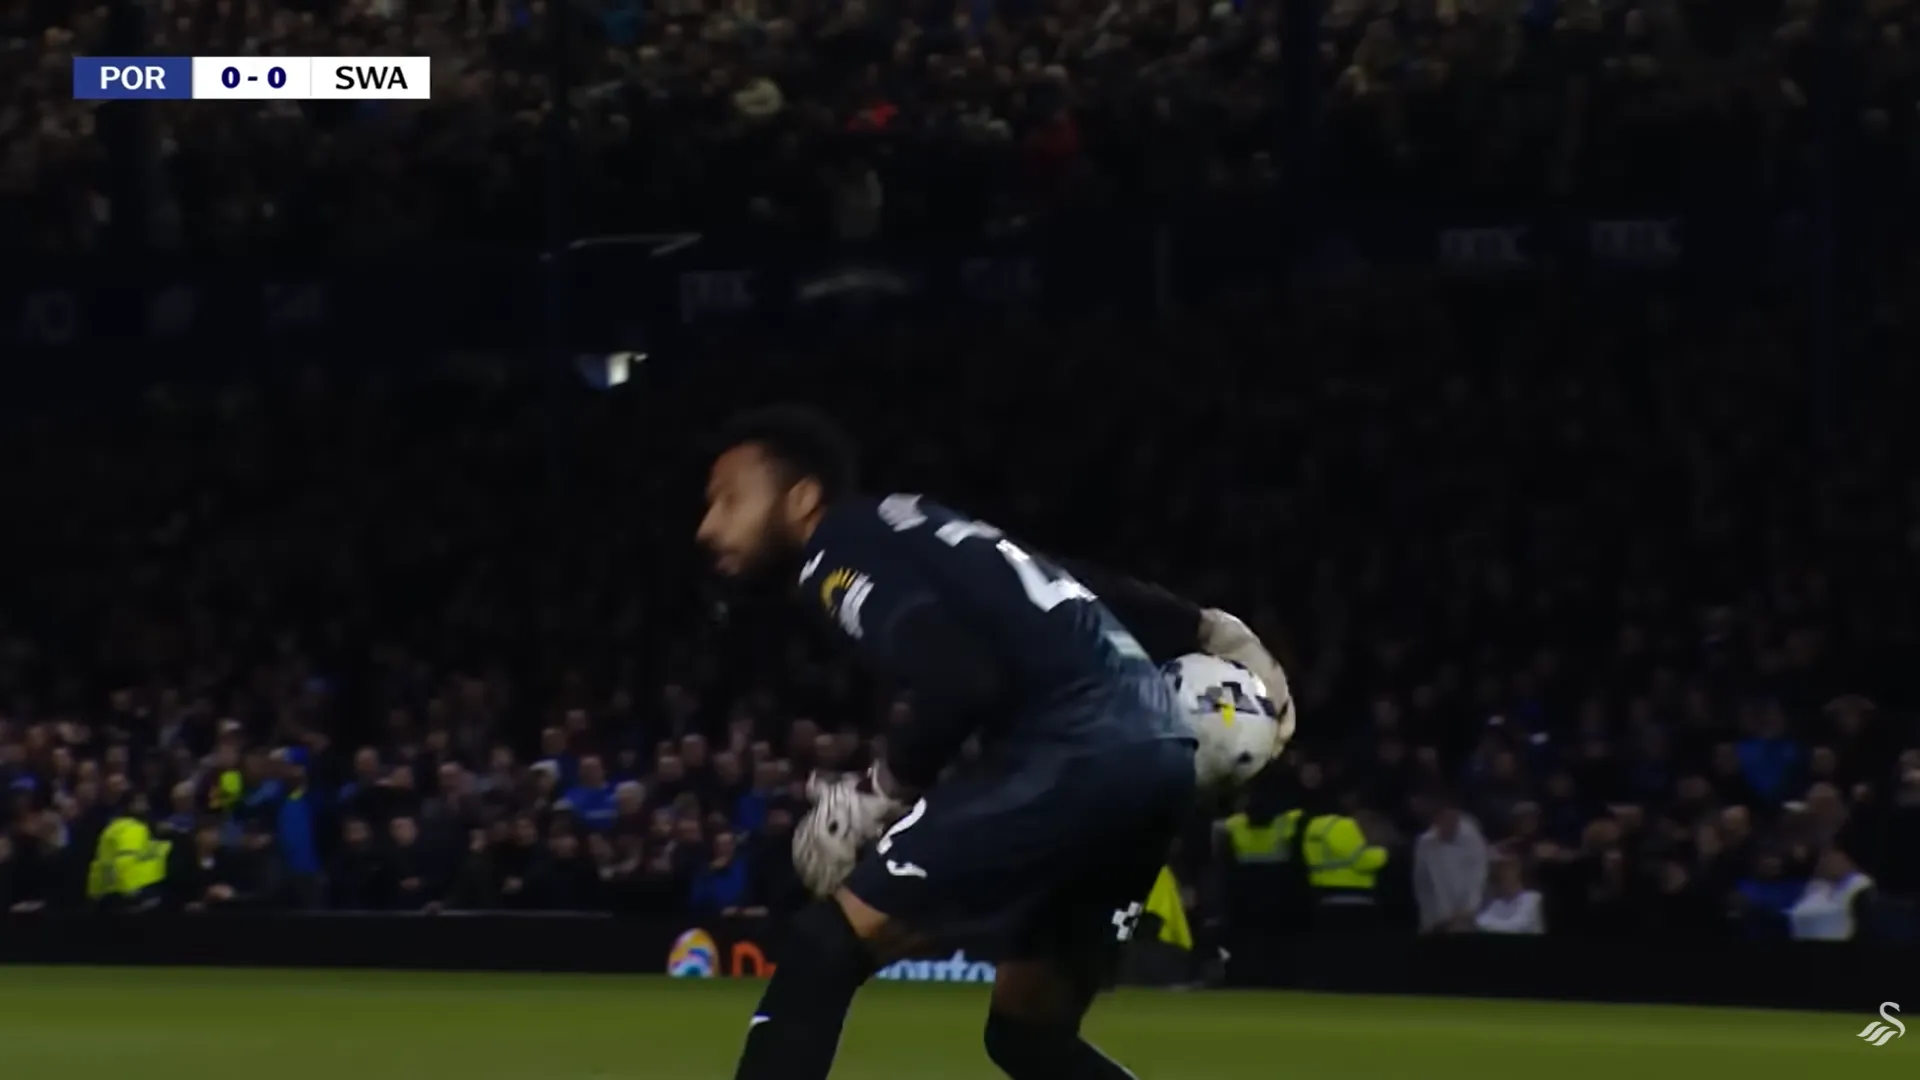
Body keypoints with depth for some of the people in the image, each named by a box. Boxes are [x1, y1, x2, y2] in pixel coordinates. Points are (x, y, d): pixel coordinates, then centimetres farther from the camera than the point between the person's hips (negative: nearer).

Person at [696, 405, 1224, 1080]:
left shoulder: (837, 552, -1)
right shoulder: (904, 531, 26)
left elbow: (961, 686, -14)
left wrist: (881, 791, 0)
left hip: (1076, 755, -9)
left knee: (825, 948, -8)